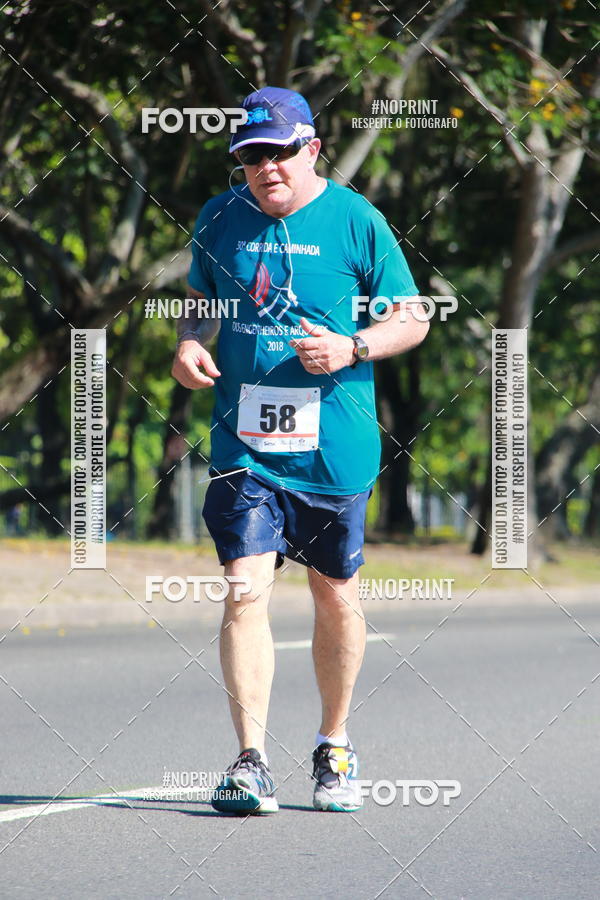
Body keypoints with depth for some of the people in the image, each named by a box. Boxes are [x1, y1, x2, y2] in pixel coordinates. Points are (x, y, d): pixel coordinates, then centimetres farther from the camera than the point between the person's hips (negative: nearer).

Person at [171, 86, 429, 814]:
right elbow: (201, 299, 22)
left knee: (335, 597, 11)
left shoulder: (355, 221, -3)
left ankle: (334, 748, 30)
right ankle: (251, 762, -14)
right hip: (244, 445, 1)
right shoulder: (220, 219, 6)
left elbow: (411, 319, 2)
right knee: (247, 588, -12)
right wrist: (189, 341, 0)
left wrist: (352, 348, -16)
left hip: (333, 446, -1)